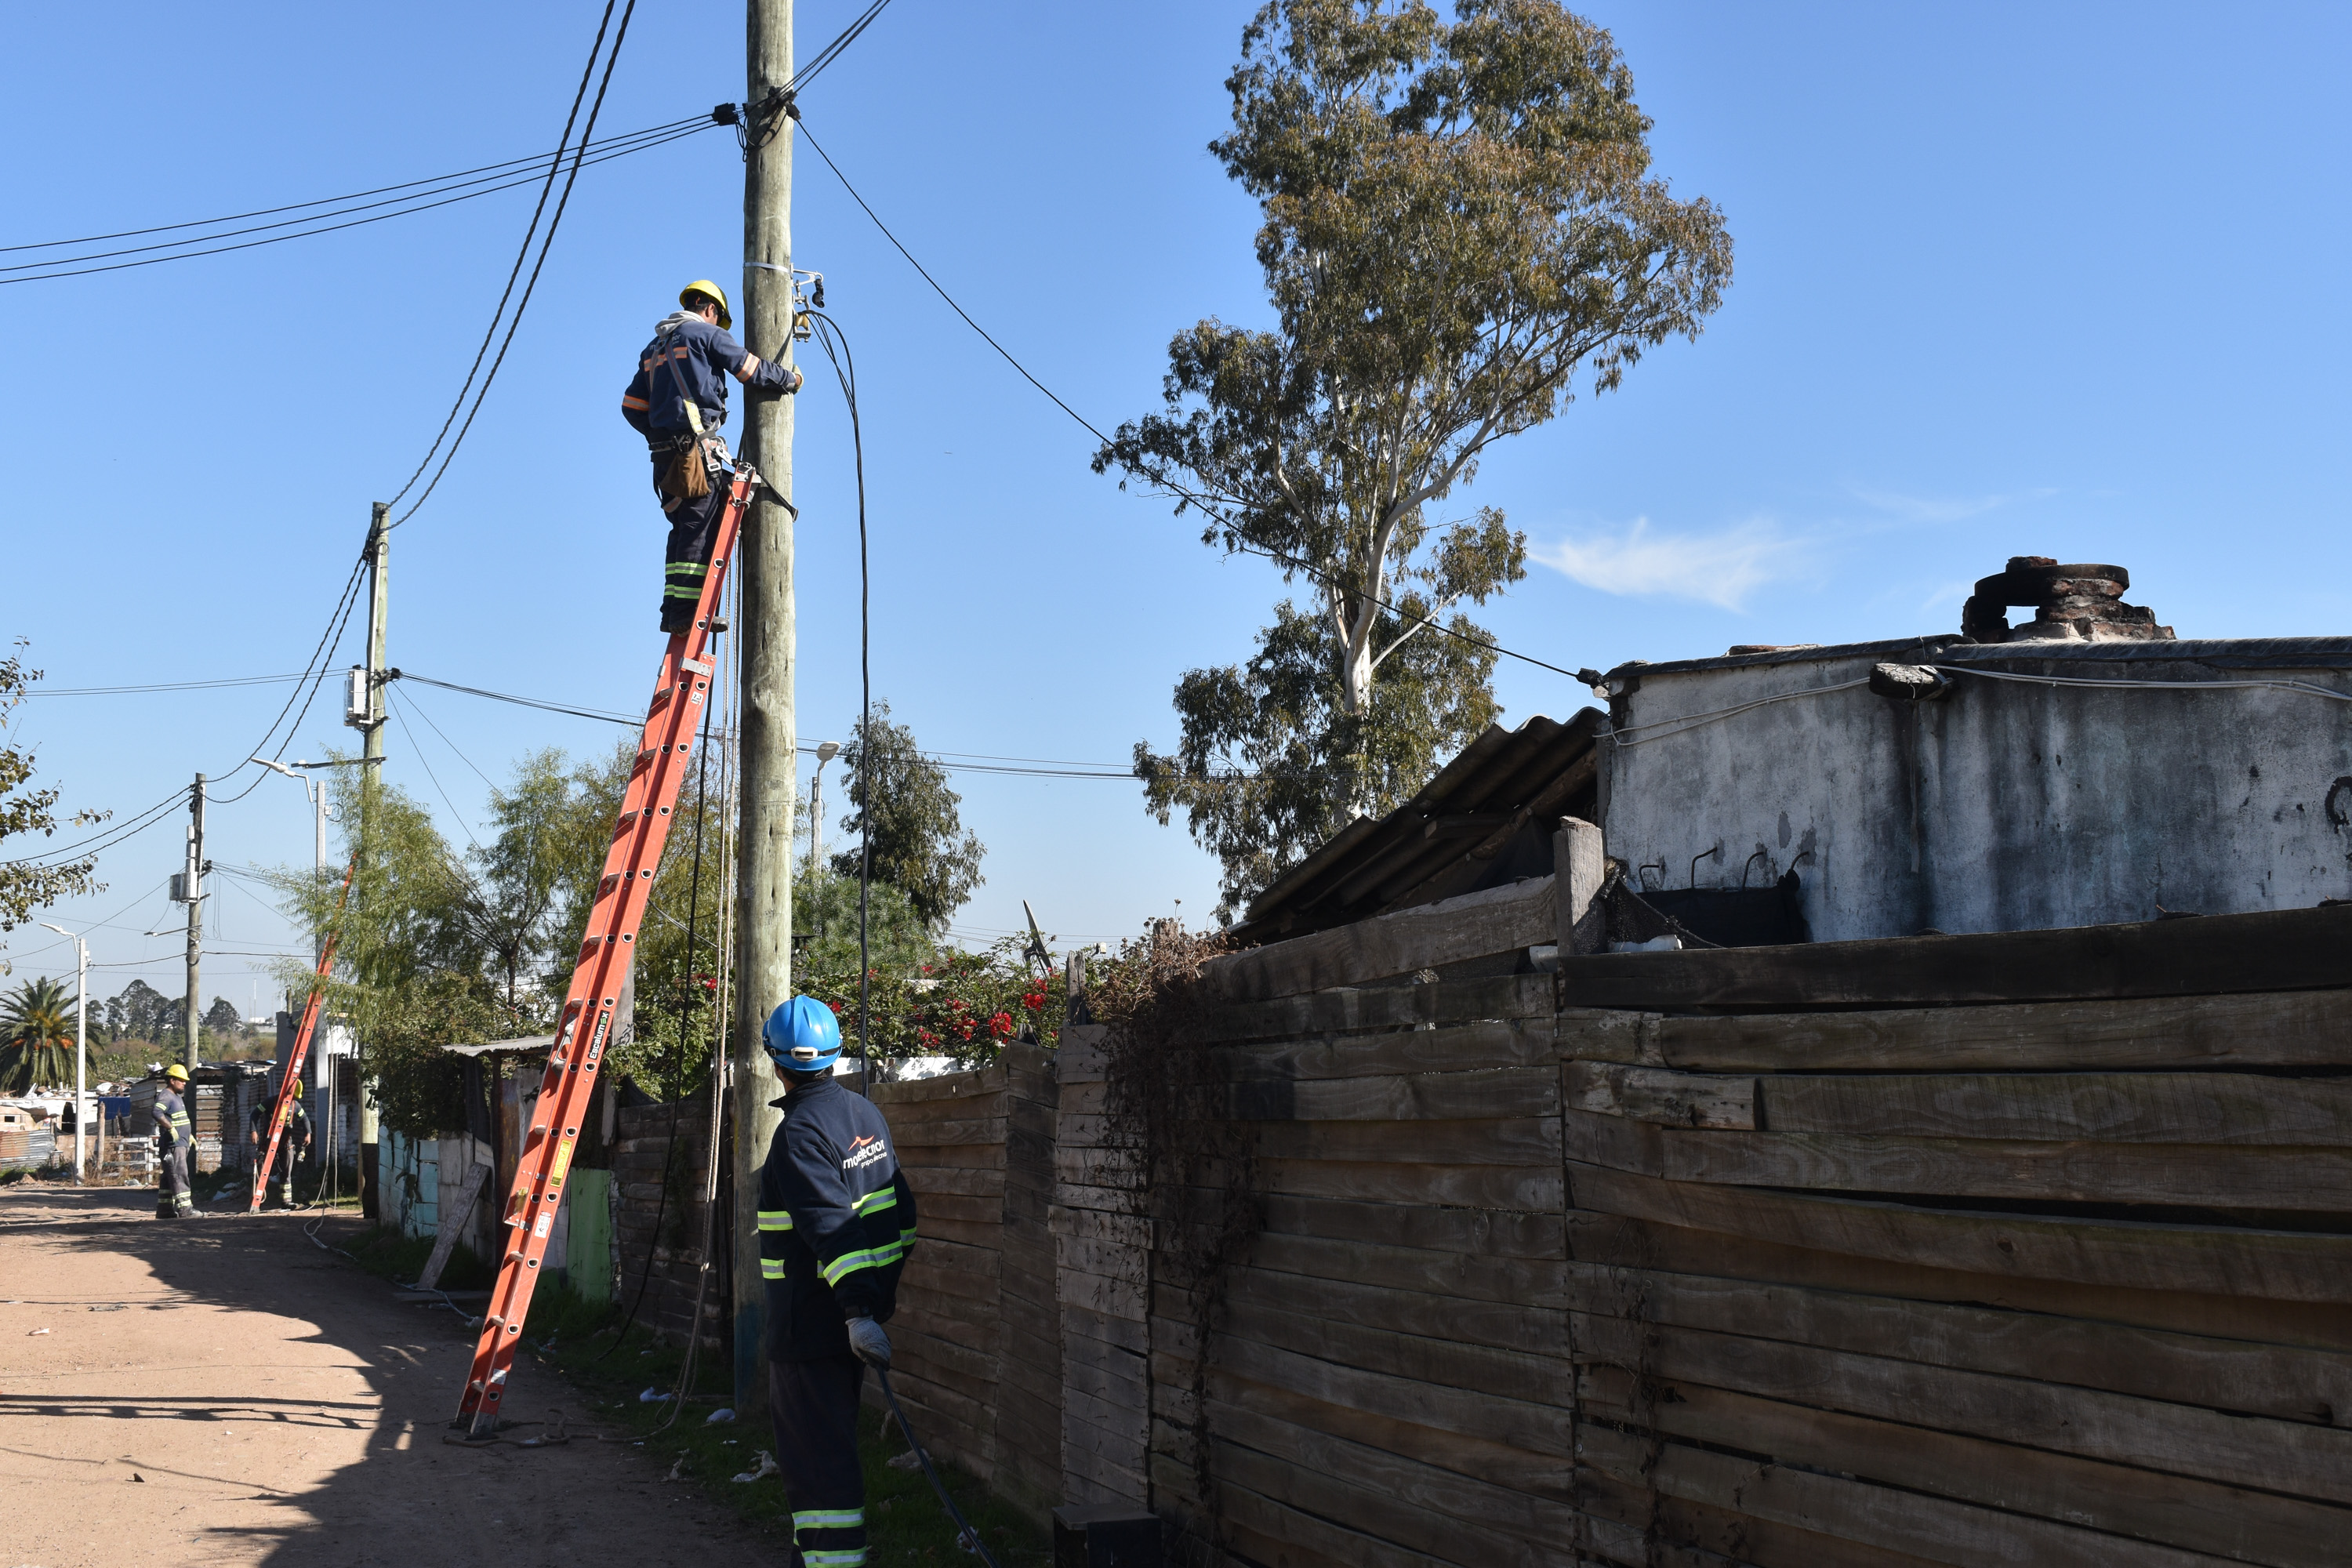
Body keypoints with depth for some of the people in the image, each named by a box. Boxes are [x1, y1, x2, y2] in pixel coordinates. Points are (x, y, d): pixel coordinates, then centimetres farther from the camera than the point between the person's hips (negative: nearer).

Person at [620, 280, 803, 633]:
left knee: (683, 532, 12)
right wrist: (791, 378, 16)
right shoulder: (706, 333, 1)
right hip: (698, 448, -8)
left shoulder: (654, 348, 23)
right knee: (701, 531, -10)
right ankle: (686, 612, -16)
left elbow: (631, 406, 20)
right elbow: (753, 370, 0)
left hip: (665, 454, 8)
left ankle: (673, 612, 7)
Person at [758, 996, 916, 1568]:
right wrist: (886, 1282, 22)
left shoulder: (799, 1133, -18)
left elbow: (831, 1226, -26)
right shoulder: (865, 1112, 8)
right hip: (857, 1308, 9)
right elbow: (898, 1205, 14)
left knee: (815, 1447, -4)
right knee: (833, 1432, 21)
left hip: (812, 1319, -9)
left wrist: (857, 1310, -29)